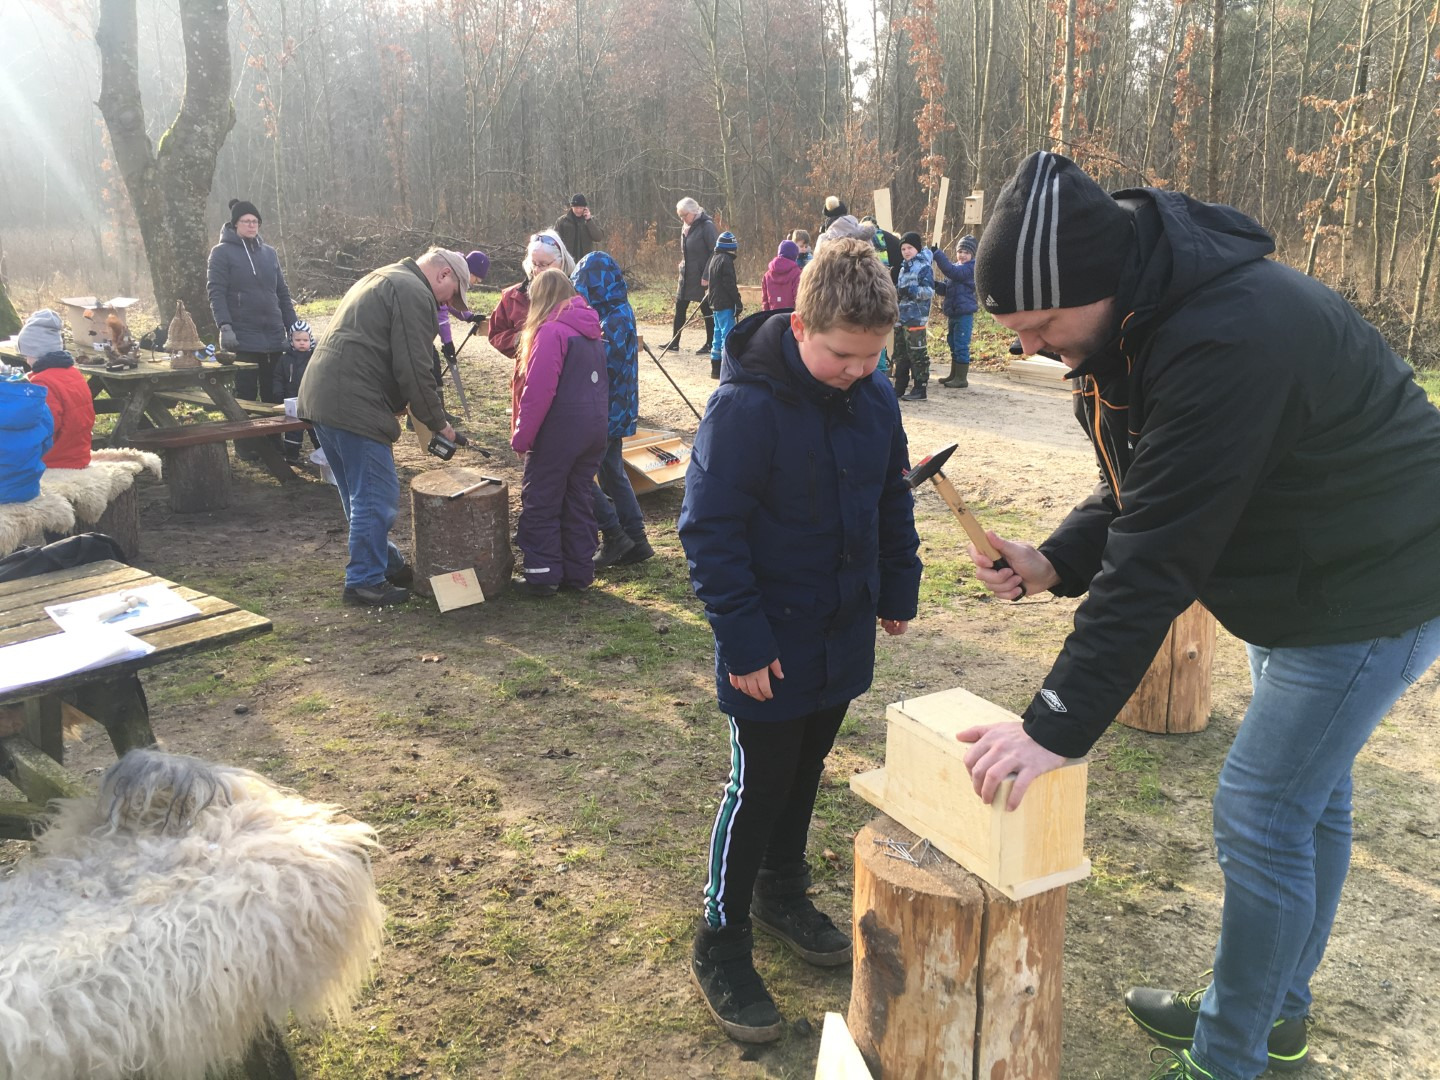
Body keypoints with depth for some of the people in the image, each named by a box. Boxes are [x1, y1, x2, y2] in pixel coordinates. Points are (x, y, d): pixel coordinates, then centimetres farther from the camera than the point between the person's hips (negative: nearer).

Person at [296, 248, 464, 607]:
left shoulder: (381, 279, 25)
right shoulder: (415, 294, -8)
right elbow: (414, 368, -14)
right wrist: (439, 422, -3)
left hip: (320, 397, 11)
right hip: (355, 407, -11)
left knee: (360, 495, 18)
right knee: (377, 497, -3)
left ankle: (387, 563, 31)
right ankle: (365, 581, 4)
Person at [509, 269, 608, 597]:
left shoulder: (551, 331, -15)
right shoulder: (591, 330, 11)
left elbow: (538, 392, -20)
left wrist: (521, 436, -13)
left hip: (559, 431, -8)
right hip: (595, 429, 8)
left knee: (541, 503, 3)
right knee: (579, 499, 15)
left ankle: (542, 574, 6)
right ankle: (579, 570, 21)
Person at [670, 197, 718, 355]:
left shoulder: (706, 226, -13)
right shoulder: (685, 227, 10)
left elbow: (715, 252, -16)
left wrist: (707, 276, -20)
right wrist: (683, 266, 14)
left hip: (702, 277, -8)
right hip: (686, 275, 8)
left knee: (706, 309, 1)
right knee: (680, 307, 9)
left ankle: (710, 344, 11)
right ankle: (674, 342, 17)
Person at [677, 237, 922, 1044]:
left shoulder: (874, 396, -2)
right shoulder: (747, 405, -23)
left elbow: (893, 499, 12)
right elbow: (710, 530, -21)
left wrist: (898, 589, 12)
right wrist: (744, 639, -21)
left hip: (844, 636, 6)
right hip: (772, 647, -6)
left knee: (805, 771, 21)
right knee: (758, 787, 4)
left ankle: (782, 893, 42)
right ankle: (722, 944, 21)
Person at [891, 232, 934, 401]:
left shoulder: (924, 267, -7)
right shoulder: (904, 267, 19)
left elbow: (929, 291, -15)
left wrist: (911, 290, -24)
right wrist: (895, 290, 10)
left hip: (916, 317, -9)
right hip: (901, 316, 9)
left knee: (917, 353, -6)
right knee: (900, 353, 12)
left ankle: (920, 389, -2)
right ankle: (899, 388, 19)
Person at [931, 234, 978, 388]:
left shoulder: (971, 268, -11)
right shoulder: (956, 266, 15)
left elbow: (952, 272, -27)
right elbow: (946, 288, 18)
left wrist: (937, 254, -27)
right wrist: (938, 285, -4)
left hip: (964, 313, -8)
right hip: (951, 312, 8)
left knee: (961, 346, -6)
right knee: (953, 345, 16)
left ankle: (962, 378, 1)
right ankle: (954, 375, 27)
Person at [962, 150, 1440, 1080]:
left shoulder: (1228, 341, -35)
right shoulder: (1139, 315, -4)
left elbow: (1158, 557, -36)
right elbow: (1139, 494, 4)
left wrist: (1059, 725, -34)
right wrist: (1054, 563, -14)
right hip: (1302, 578, 10)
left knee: (1262, 815, -4)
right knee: (1308, 796, 20)